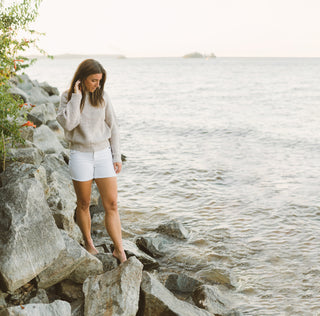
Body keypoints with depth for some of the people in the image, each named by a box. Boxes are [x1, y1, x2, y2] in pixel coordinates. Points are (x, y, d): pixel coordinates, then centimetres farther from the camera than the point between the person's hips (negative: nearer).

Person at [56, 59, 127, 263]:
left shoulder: (102, 97, 2)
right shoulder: (68, 97, -3)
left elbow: (113, 127, 7)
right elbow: (68, 124, -19)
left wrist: (117, 156, 4)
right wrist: (76, 97, -18)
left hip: (103, 154, 2)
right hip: (80, 155, -2)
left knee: (112, 204, -2)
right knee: (84, 204, 10)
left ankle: (119, 250, 3)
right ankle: (88, 242, 29)